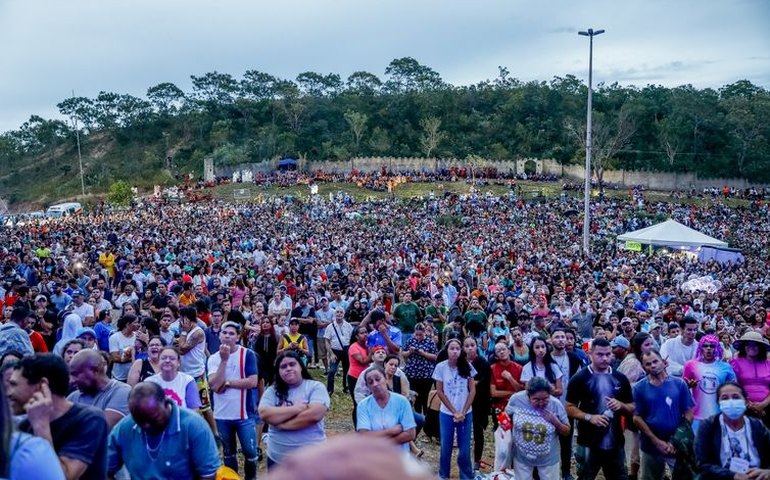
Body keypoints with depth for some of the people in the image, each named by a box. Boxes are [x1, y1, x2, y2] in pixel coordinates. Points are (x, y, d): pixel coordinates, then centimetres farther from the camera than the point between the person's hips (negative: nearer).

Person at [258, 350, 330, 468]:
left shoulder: (316, 387, -5)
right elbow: (265, 414, -14)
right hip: (277, 458, 2)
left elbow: (314, 415, -20)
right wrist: (296, 408, -17)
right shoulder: (272, 391, 2)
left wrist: (281, 424, -14)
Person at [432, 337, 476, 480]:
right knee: (446, 447, 7)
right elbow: (440, 392, -5)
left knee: (464, 448, 3)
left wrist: (463, 412, -9)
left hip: (466, 413, 1)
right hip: (447, 413, -1)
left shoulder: (467, 367, -4)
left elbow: (472, 390, -2)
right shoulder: (441, 367, -8)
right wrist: (454, 412, -9)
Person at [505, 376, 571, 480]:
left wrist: (555, 421, -26)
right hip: (521, 457, 0)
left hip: (548, 459, 0)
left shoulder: (556, 405, -20)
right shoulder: (516, 399, -20)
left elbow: (567, 432, -7)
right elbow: (506, 417, 2)